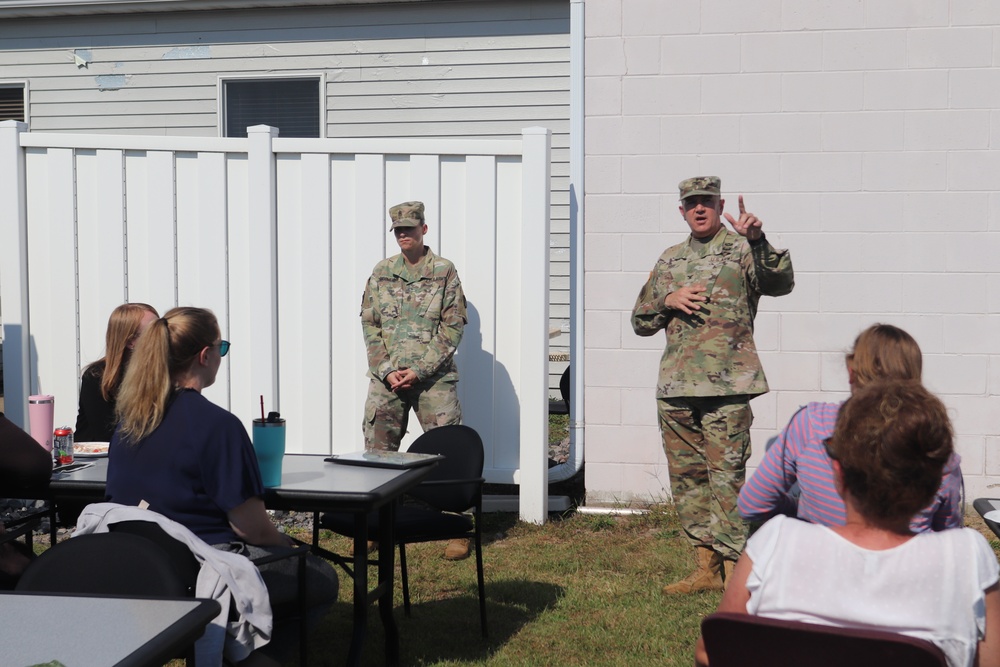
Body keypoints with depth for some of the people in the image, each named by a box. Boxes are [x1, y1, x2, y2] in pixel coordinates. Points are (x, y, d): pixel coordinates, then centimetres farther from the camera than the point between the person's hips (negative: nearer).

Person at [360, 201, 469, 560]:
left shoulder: (444, 271, 0)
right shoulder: (381, 272, 9)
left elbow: (453, 327, -4)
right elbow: (369, 324, 8)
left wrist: (420, 370, -11)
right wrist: (386, 370, -6)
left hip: (434, 377, -3)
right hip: (387, 377, 3)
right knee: (377, 450, 4)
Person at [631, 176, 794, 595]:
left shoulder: (741, 249, 2)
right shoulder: (670, 260, 18)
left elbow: (781, 283, -16)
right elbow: (641, 321, 19)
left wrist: (756, 240, -30)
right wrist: (667, 300, -1)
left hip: (726, 386, -6)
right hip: (676, 387, 6)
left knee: (726, 478, -7)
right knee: (687, 479, 9)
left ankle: (734, 570, -1)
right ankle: (707, 567, 19)